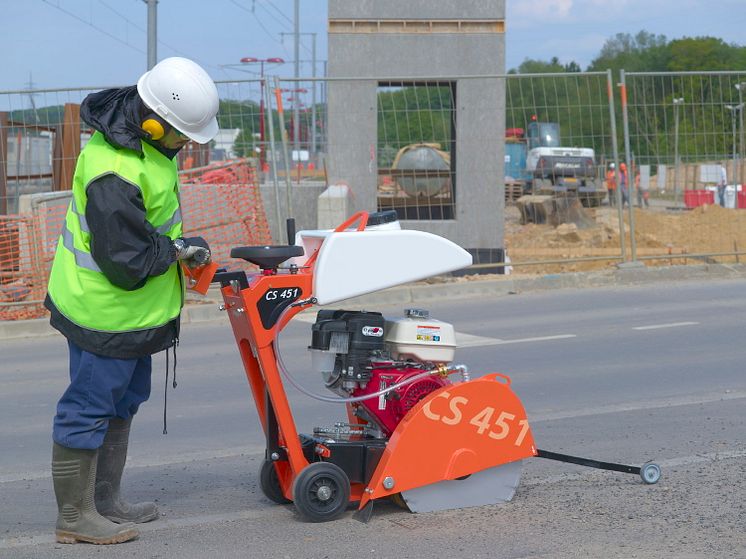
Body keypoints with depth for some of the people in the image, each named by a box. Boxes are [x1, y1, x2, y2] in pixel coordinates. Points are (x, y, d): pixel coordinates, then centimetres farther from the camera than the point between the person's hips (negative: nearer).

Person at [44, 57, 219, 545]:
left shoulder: (141, 136, -2)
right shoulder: (116, 175, -33)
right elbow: (129, 263, -29)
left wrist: (176, 244, 6)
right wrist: (181, 249, -14)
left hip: (133, 307, 11)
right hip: (106, 309, -11)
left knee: (125, 400, 21)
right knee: (89, 411, 2)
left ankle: (106, 500, 35)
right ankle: (75, 517, 15)